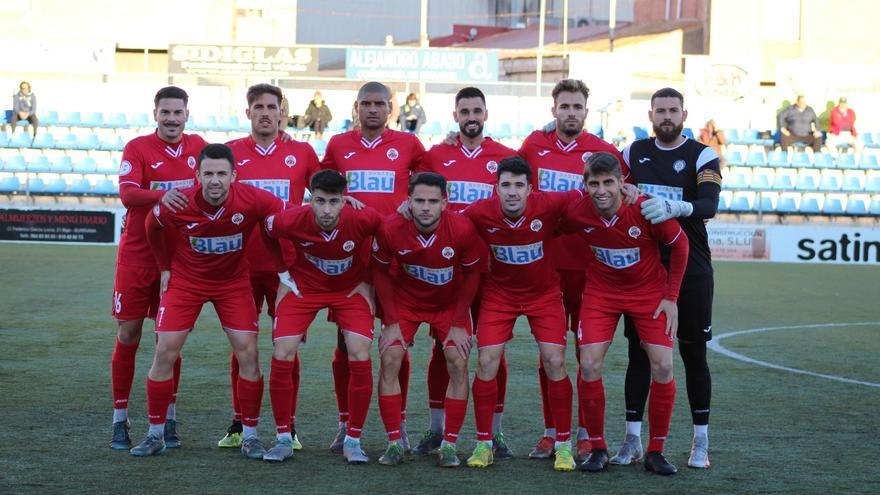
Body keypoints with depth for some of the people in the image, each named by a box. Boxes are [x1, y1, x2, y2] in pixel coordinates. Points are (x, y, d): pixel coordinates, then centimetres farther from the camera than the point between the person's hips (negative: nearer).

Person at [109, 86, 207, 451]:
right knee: (128, 335, 1)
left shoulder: (198, 147, 6)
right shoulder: (137, 148, -5)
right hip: (137, 255, -2)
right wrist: (161, 195, -38)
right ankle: (120, 421, 11)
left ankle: (168, 421, 14)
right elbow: (126, 193, -20)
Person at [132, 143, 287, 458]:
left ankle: (250, 436, 7)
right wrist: (165, 268, 5)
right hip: (186, 279, 0)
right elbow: (152, 227, 0)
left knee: (248, 352, -7)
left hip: (233, 281, 0)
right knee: (164, 351, -5)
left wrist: (282, 270, -4)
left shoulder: (252, 201, -25)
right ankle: (155, 435, 8)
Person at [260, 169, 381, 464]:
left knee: (360, 359, -15)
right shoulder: (292, 221, -27)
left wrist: (369, 280, -4)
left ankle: (352, 441, 3)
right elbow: (267, 232, -2)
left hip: (350, 289, -1)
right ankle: (284, 439, 4)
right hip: (304, 287, 1)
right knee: (281, 357, -12)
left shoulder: (362, 219, -29)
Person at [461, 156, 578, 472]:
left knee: (555, 362, -8)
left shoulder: (549, 205, -25)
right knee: (486, 361, -7)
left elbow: (582, 196, -11)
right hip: (499, 293, 1)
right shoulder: (479, 213, -21)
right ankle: (484, 444, 8)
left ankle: (563, 445, 7)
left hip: (544, 293, -1)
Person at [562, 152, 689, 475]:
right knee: (589, 365, -12)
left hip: (650, 291, -1)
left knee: (663, 366, -11)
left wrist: (671, 297, -6)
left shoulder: (647, 209, -25)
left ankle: (655, 452, 5)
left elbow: (679, 245, -9)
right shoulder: (576, 213, -20)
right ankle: (598, 449, 5)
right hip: (601, 290, 1)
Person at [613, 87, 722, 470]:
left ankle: (701, 442, 11)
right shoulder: (635, 152, 9)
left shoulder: (702, 156, -4)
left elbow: (709, 205, -19)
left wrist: (675, 208, -36)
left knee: (693, 353, 3)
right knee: (638, 352, 3)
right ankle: (632, 440, 9)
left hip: (690, 270, -3)